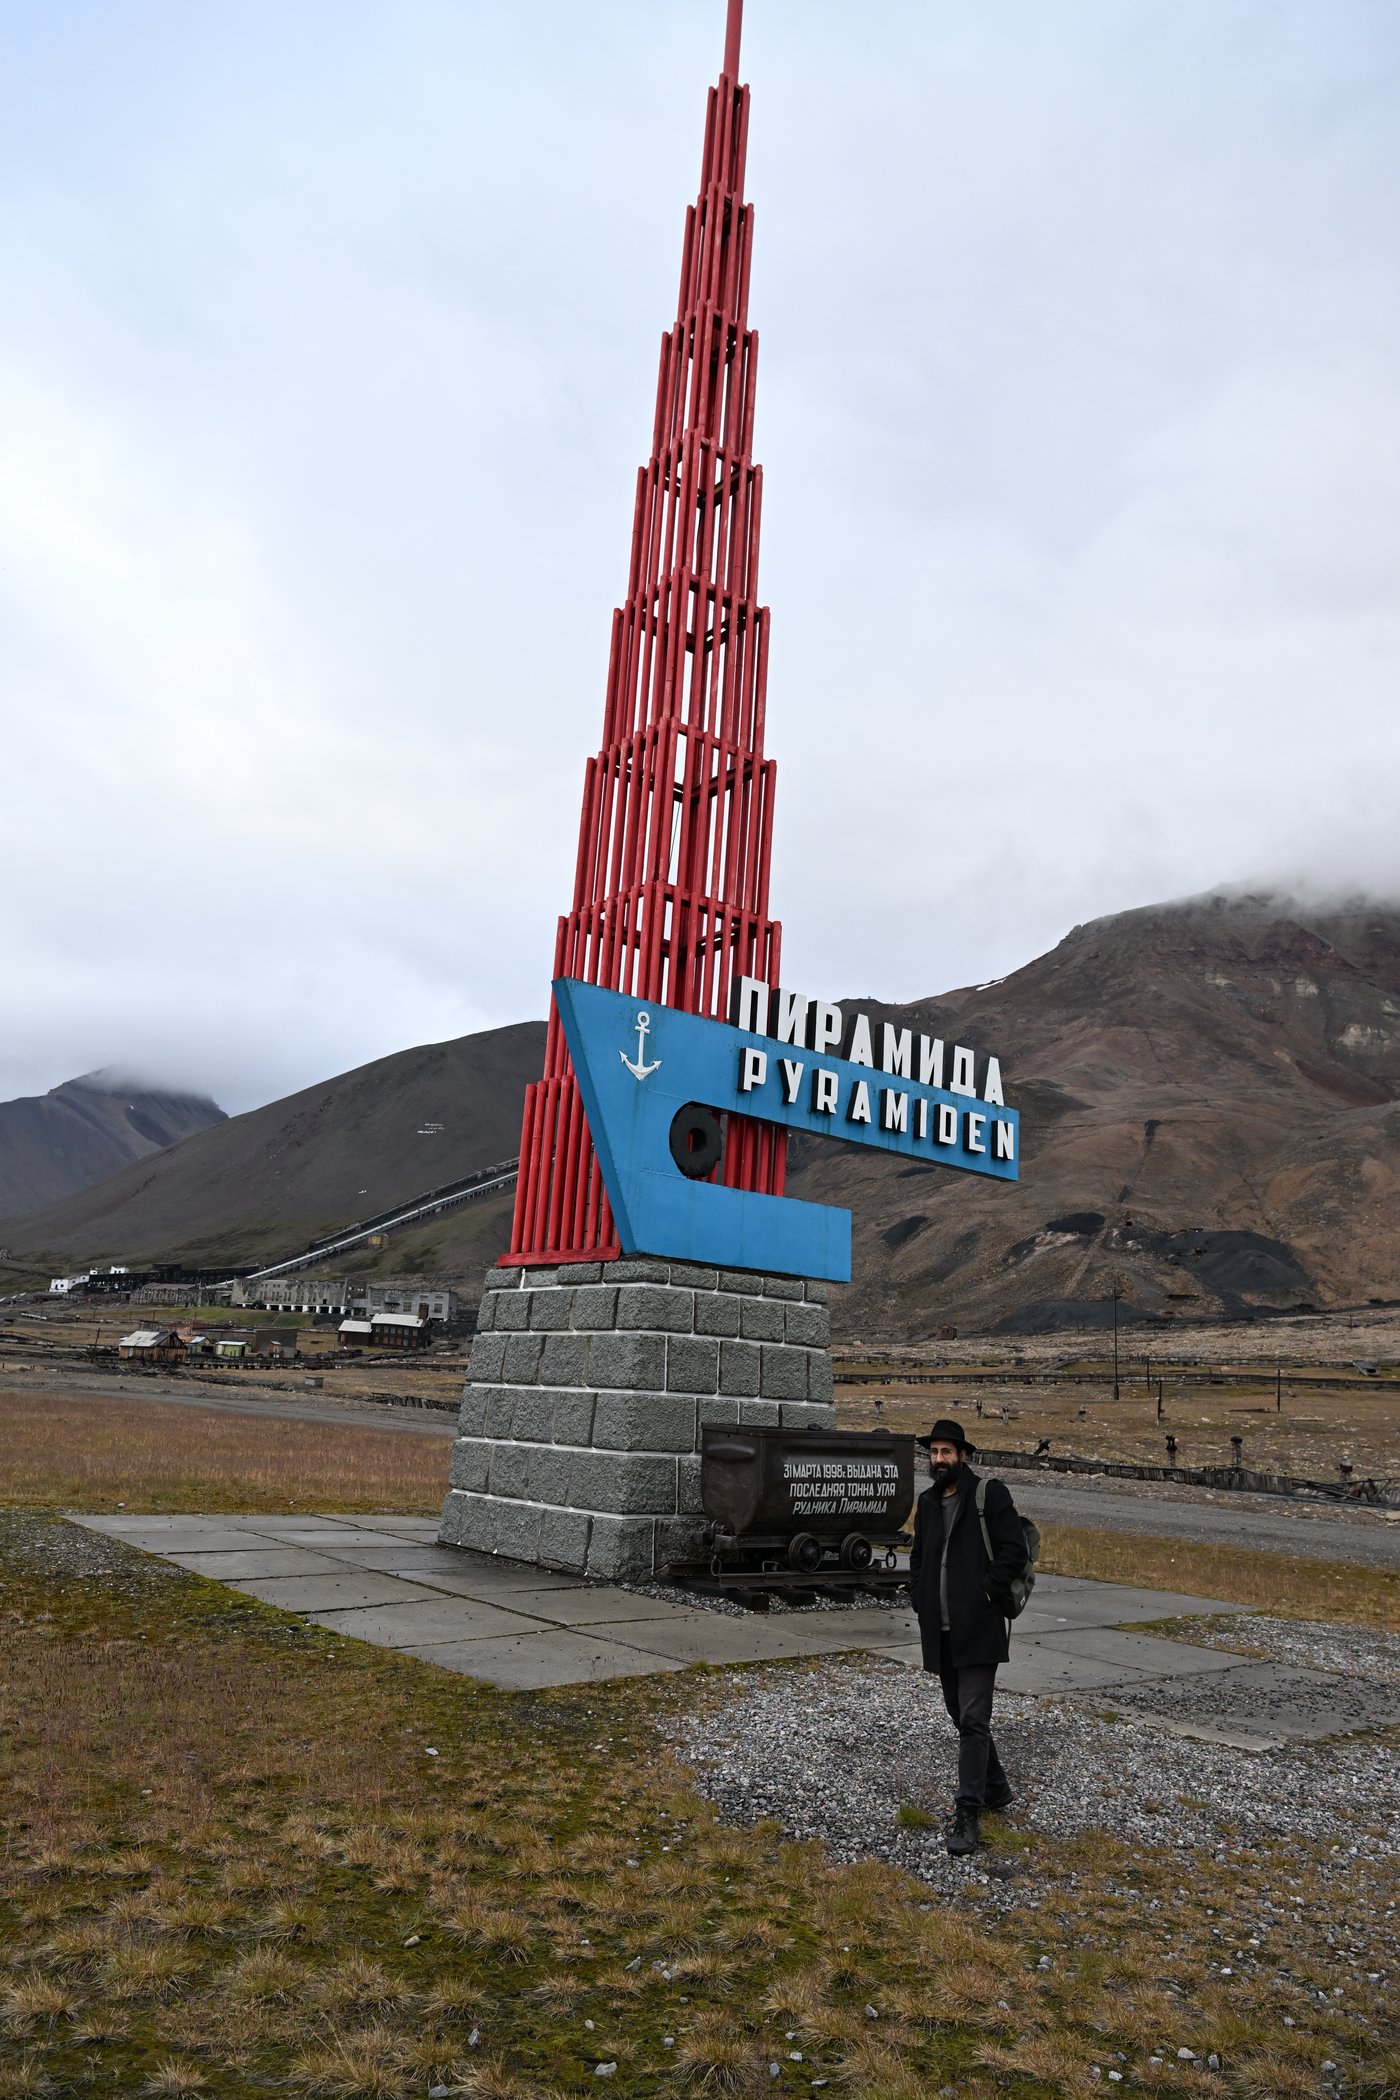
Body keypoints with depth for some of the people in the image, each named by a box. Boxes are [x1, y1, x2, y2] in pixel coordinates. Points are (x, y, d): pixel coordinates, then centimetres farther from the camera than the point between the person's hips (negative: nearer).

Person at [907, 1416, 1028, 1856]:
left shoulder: (990, 1494, -7)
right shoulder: (928, 1502, 12)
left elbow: (1014, 1550, -11)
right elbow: (917, 1556, 21)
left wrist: (987, 1592, -16)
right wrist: (920, 1599, 8)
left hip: (977, 1627, -7)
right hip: (940, 1630, 7)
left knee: (973, 1717, -9)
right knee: (959, 1713, 17)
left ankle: (968, 1814, -5)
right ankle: (995, 1787, 35)